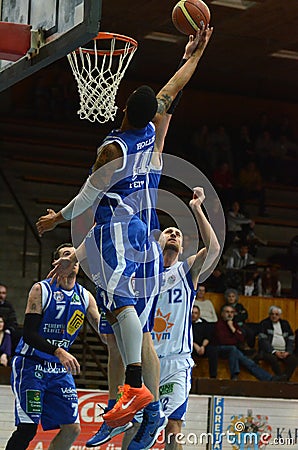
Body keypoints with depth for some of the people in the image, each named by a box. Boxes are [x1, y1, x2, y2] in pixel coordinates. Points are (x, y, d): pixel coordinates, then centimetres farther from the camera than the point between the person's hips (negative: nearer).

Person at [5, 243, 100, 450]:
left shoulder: (85, 297, 5)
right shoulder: (41, 290, -10)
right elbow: (29, 334, -18)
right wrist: (58, 352, -32)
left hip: (60, 370, 6)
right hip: (30, 365, -6)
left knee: (72, 429, -1)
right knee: (27, 428, -15)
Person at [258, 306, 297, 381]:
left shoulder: (285, 324, 17)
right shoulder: (264, 323, 6)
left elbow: (291, 339, 12)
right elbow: (263, 340, -5)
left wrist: (288, 352, -7)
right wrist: (274, 352, -15)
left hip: (284, 352, 3)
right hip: (269, 351, -3)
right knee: (272, 358, -37)